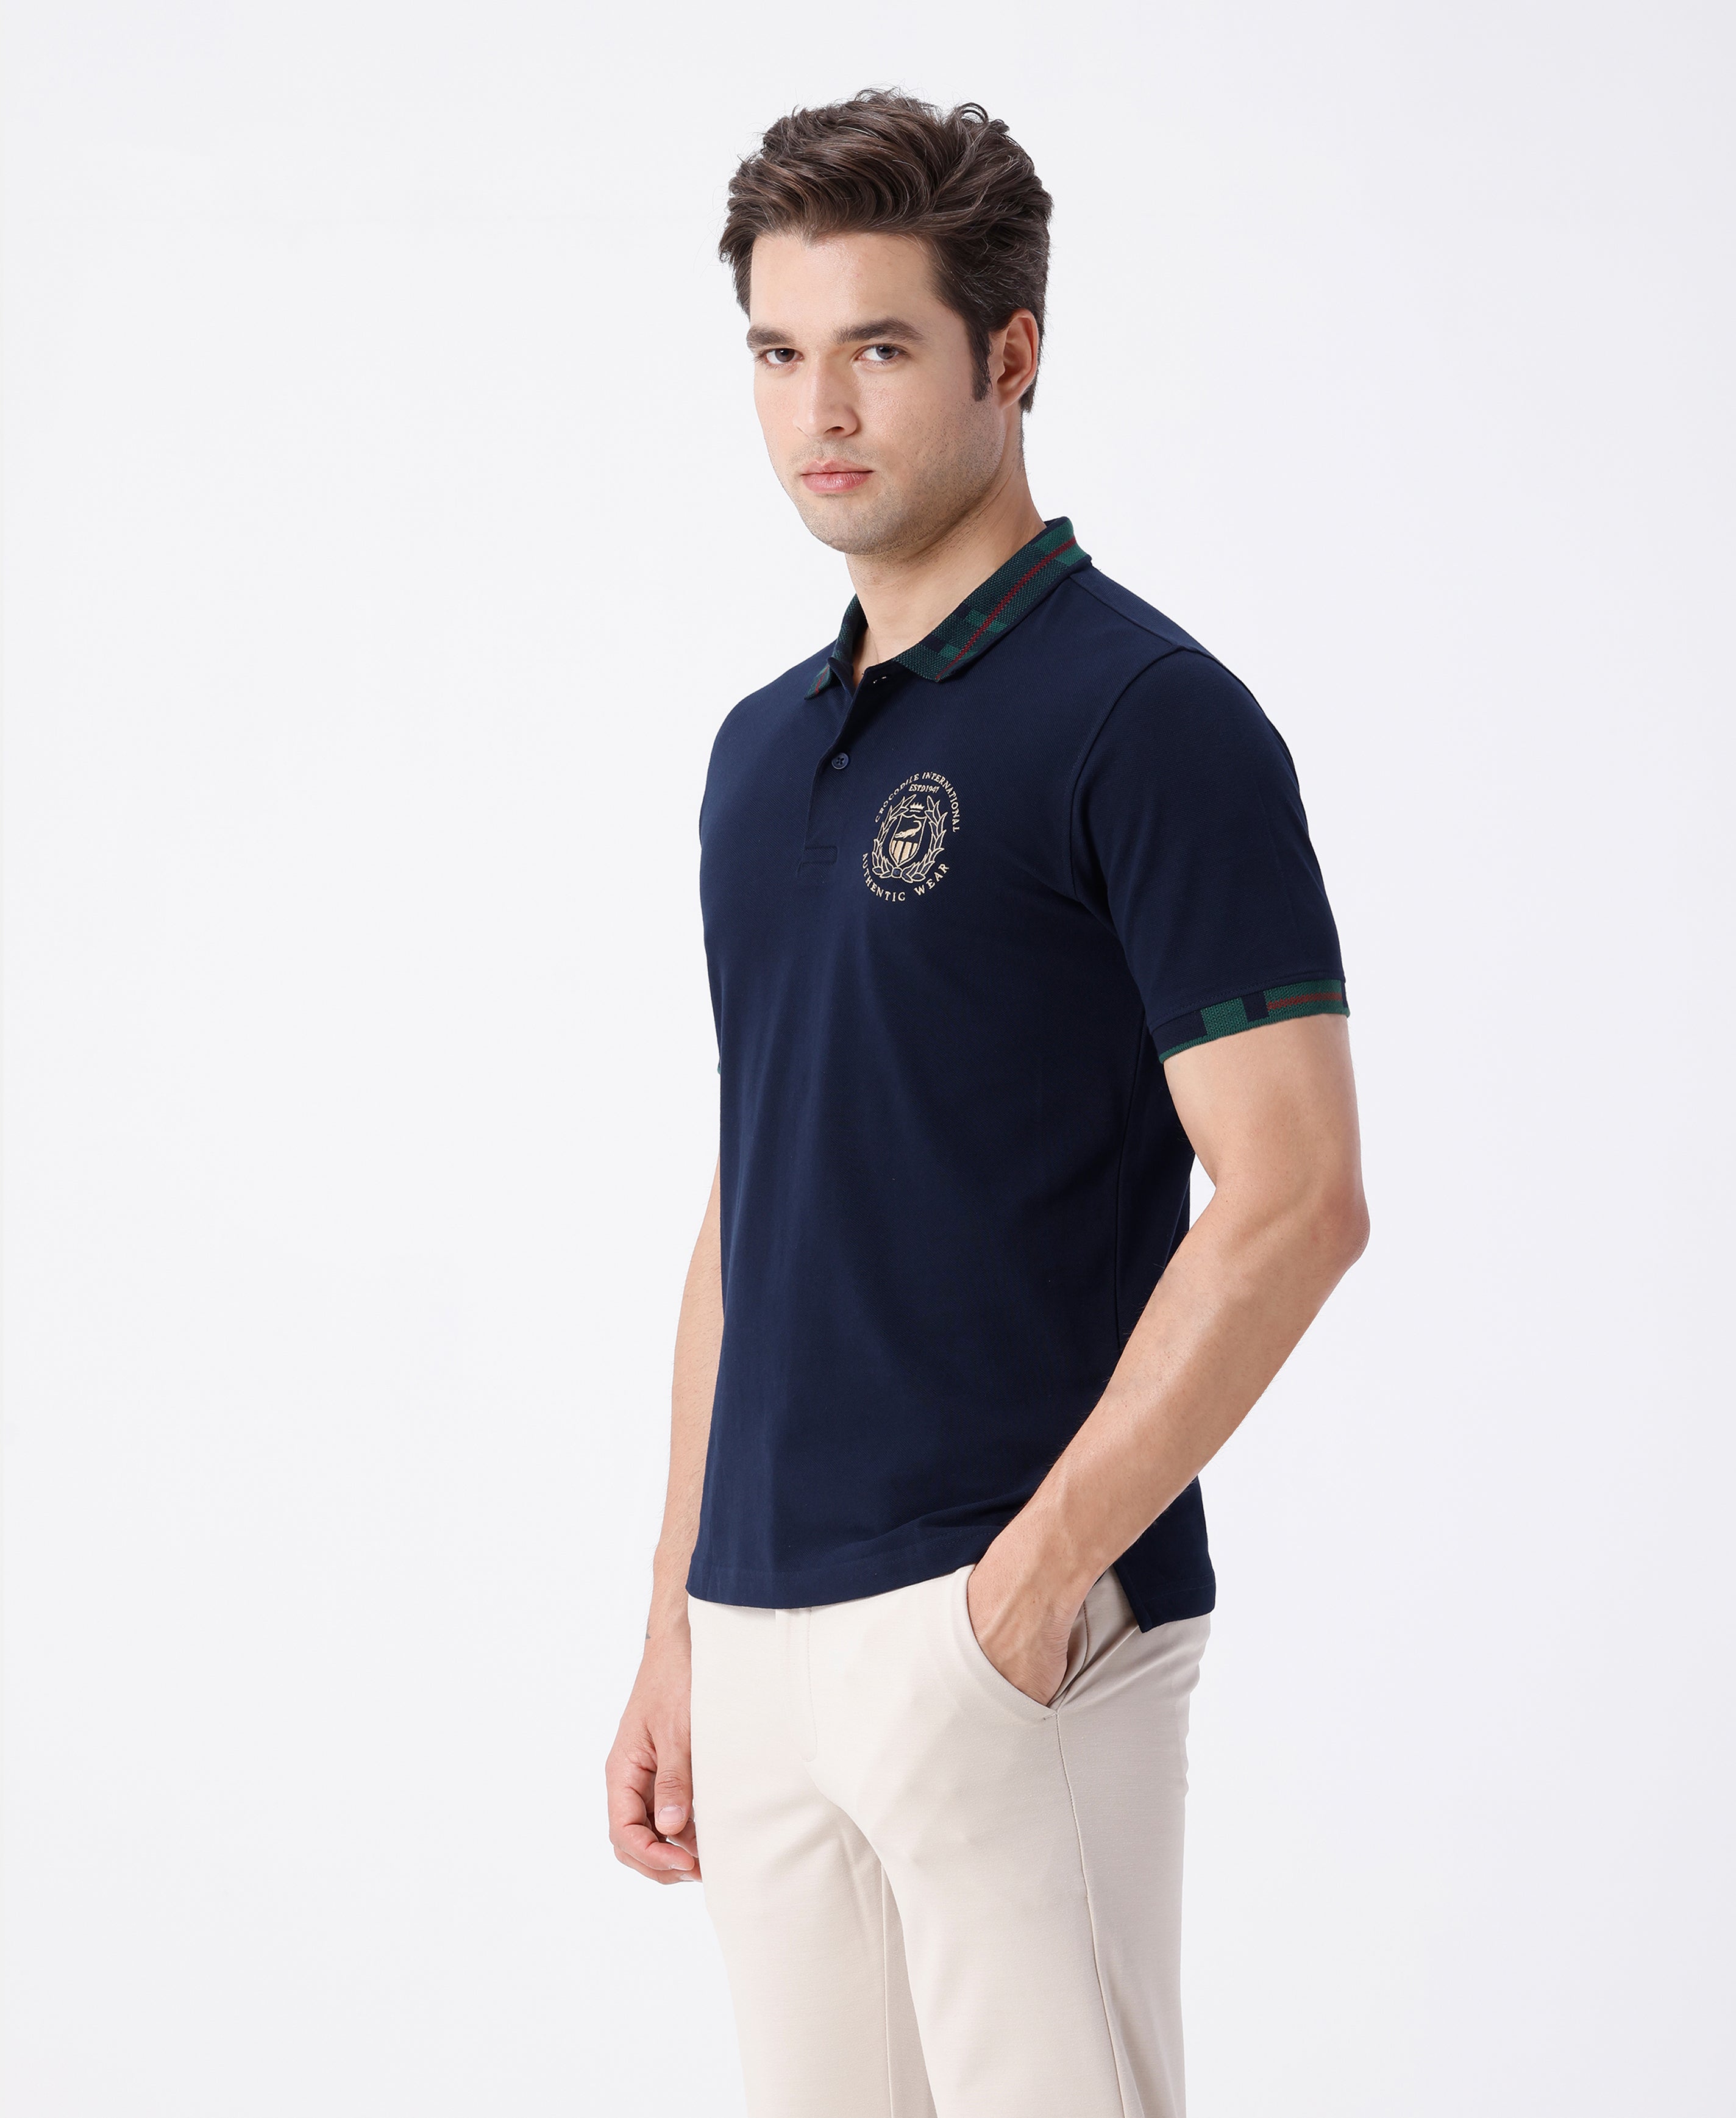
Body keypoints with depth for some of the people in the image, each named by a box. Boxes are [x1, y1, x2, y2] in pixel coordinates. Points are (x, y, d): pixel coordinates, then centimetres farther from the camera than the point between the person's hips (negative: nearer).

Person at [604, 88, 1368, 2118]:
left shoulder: (1147, 717, -10)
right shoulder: (762, 748, 14)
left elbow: (1295, 1197, -16)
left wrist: (1038, 1570, -20)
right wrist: (678, 1627, 15)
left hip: (1017, 1631, -8)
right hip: (772, 1629, 8)